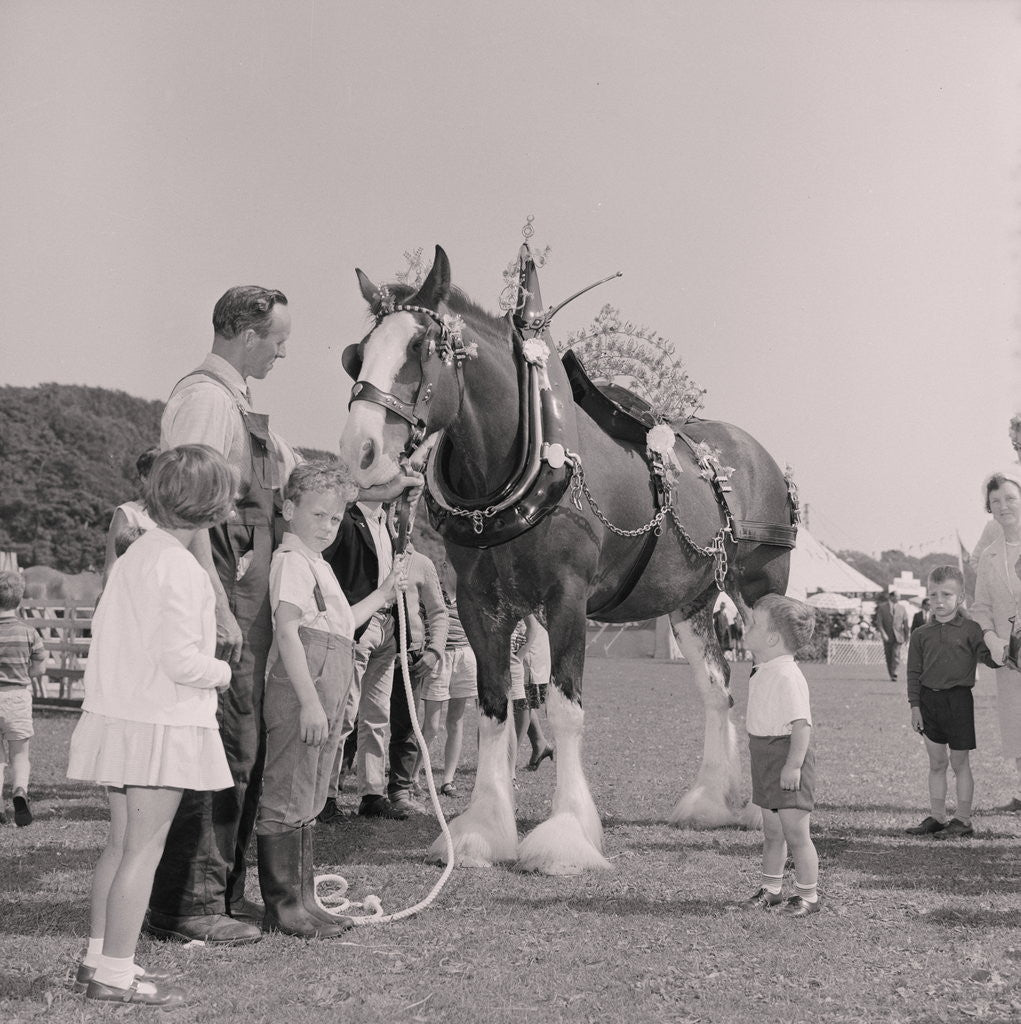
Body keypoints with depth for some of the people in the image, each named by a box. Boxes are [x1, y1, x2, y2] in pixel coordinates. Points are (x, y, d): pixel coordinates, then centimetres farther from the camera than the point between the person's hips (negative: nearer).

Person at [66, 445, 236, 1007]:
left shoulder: (132, 556, 10)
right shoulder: (180, 569, -18)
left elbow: (105, 633, 14)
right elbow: (180, 659, -23)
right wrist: (222, 671, -4)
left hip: (116, 718, 9)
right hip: (162, 724, -9)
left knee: (120, 842, 16)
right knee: (144, 848, -1)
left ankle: (97, 957, 23)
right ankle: (115, 972, 3)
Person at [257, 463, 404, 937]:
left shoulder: (318, 565, 21)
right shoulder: (292, 561, -10)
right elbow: (287, 632, -19)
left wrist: (381, 596, 29)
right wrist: (309, 702, -23)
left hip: (323, 705, 10)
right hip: (298, 702, -10)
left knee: (306, 803, 15)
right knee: (286, 800, -4)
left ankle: (302, 901, 23)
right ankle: (283, 907, 2)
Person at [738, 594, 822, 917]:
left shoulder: (787, 676, -21)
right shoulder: (762, 672, 9)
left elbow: (801, 724, -24)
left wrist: (793, 765, -26)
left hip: (786, 756, -9)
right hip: (765, 757, 9)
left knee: (796, 832, -1)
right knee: (772, 831, 18)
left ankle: (808, 895, 10)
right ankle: (771, 888, 29)